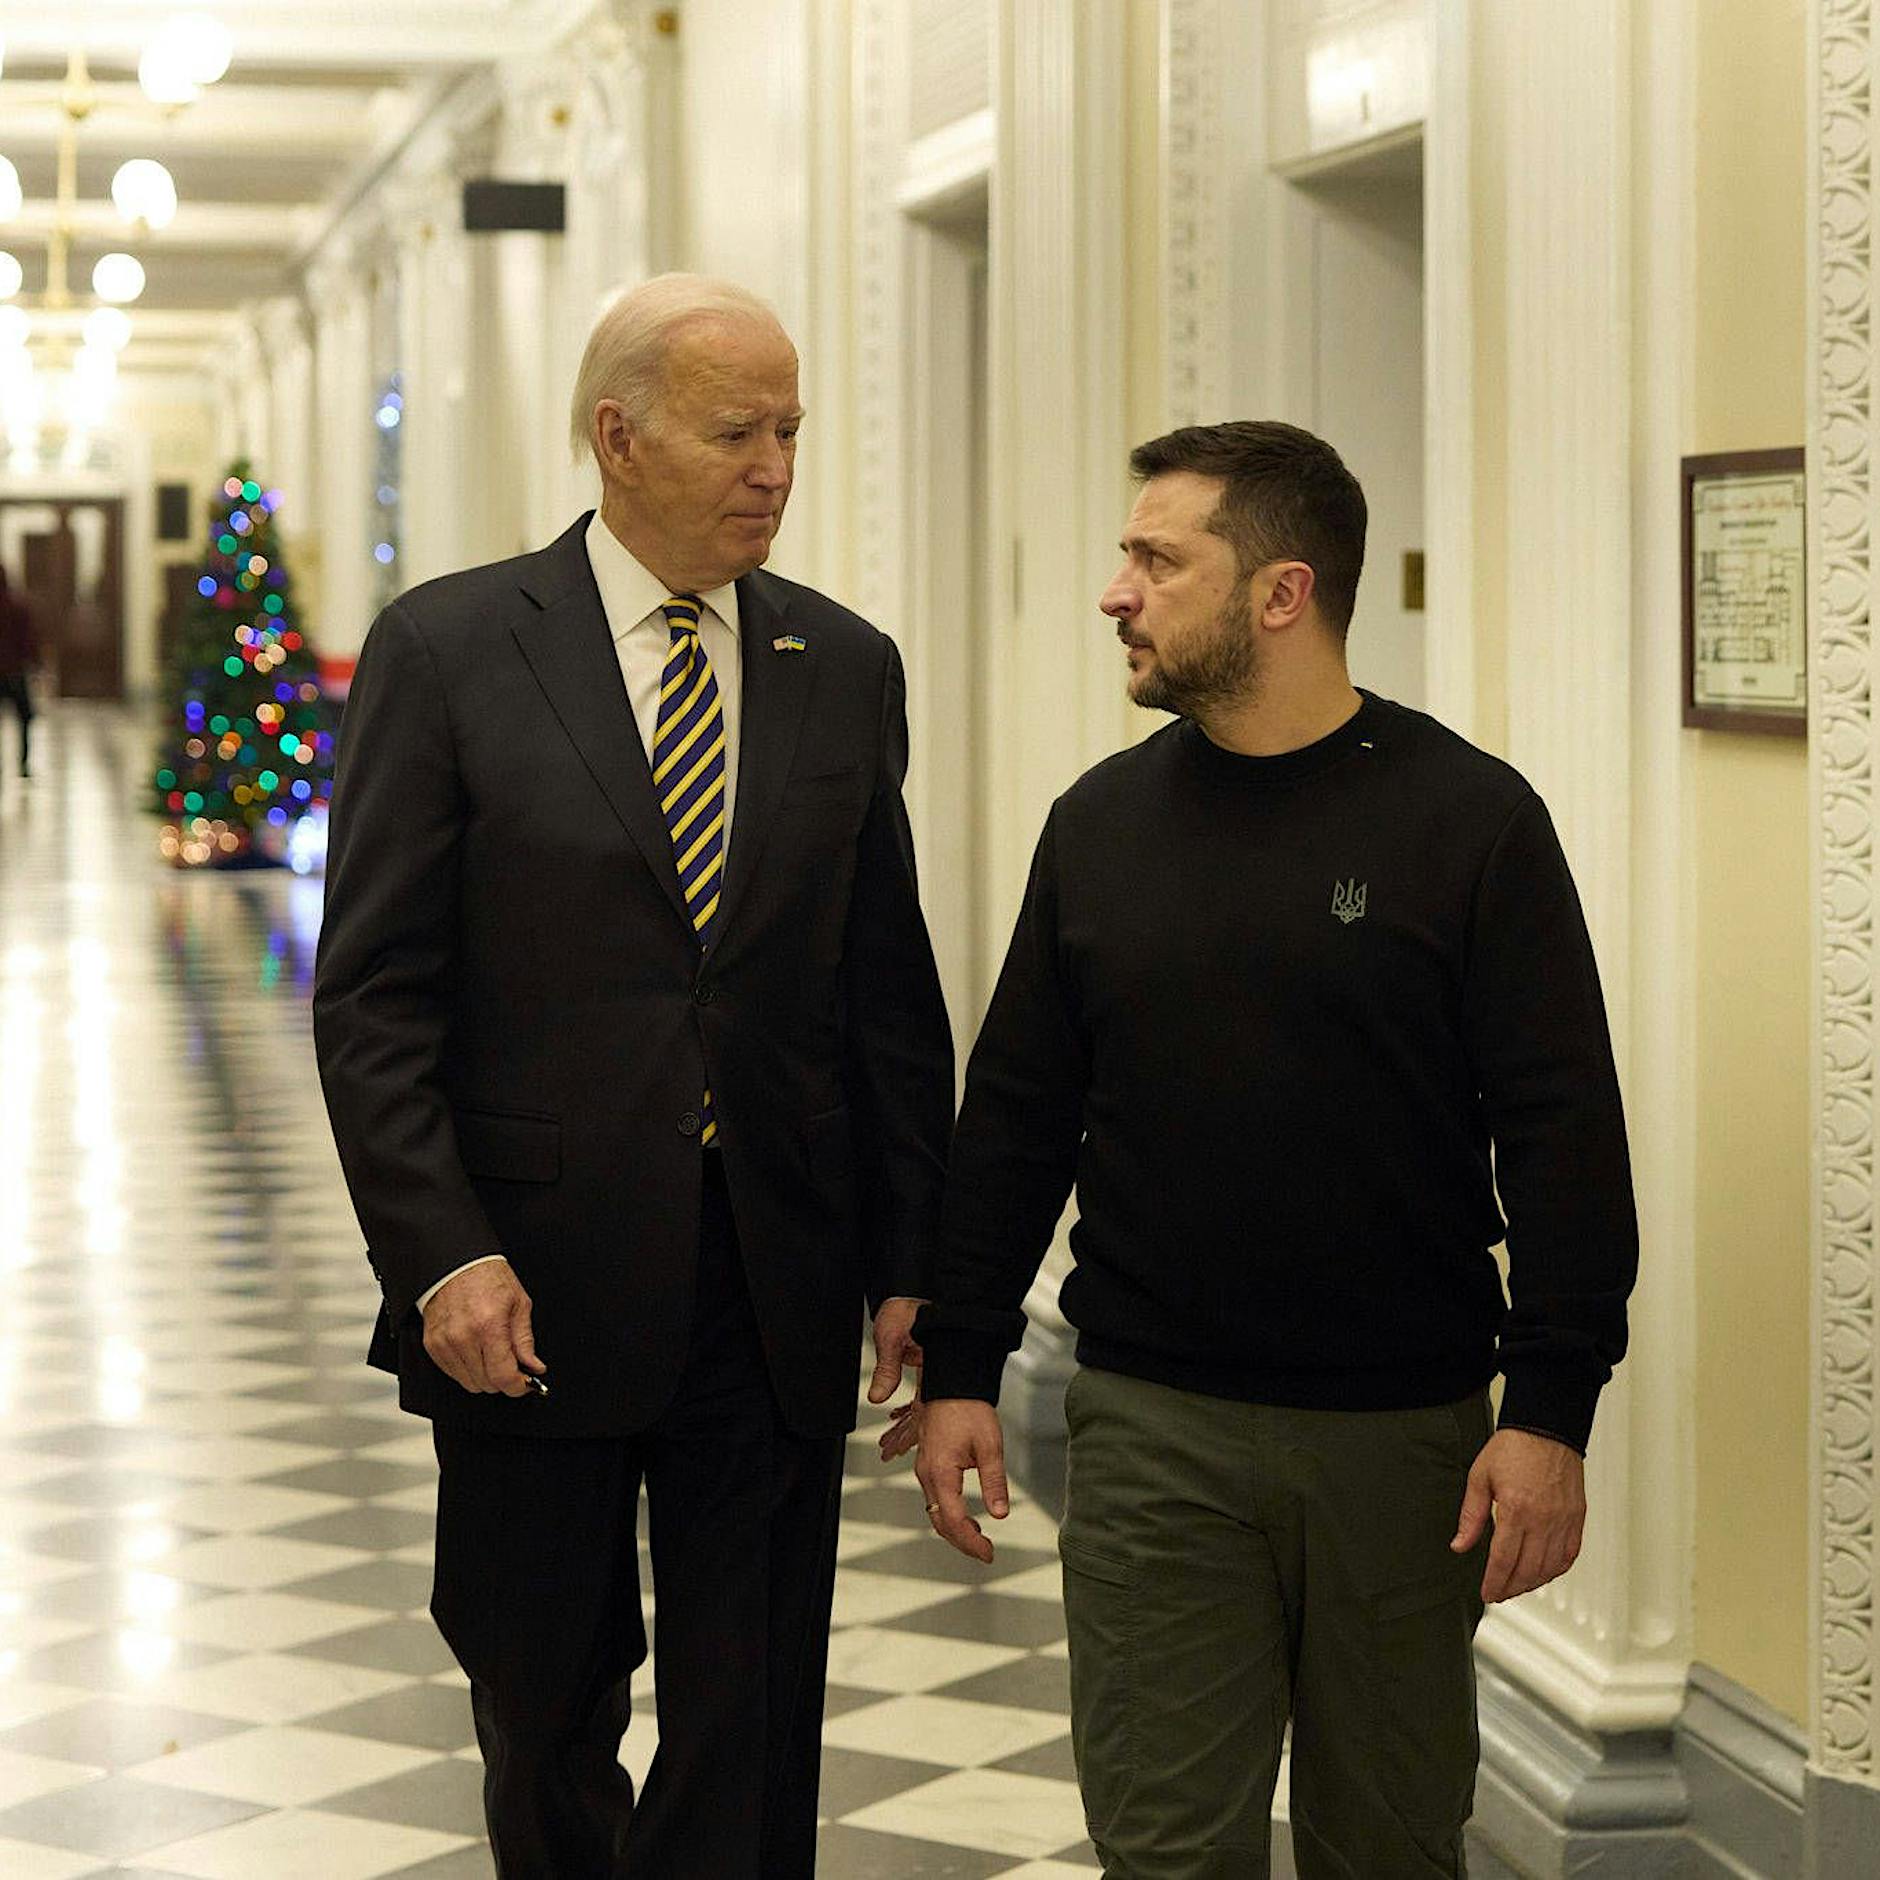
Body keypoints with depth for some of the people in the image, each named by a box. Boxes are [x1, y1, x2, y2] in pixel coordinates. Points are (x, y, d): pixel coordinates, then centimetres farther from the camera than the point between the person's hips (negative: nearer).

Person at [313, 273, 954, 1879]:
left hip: (778, 1291, 2)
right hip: (535, 1291, -2)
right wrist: (442, 1256, -15)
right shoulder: (447, 650, -4)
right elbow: (373, 998, -6)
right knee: (547, 1716, 13)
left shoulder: (847, 667, 6)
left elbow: (888, 987, 9)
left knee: (750, 1735, 5)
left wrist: (912, 1260, 4)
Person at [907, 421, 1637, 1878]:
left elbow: (1566, 1137, -7)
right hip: (1152, 1429, 2)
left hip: (1404, 1431, -2)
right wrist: (958, 1368, 6)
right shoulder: (1102, 824, 6)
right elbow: (1017, 1118, 11)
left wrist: (1551, 1413, -12)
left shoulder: (1469, 818, -5)